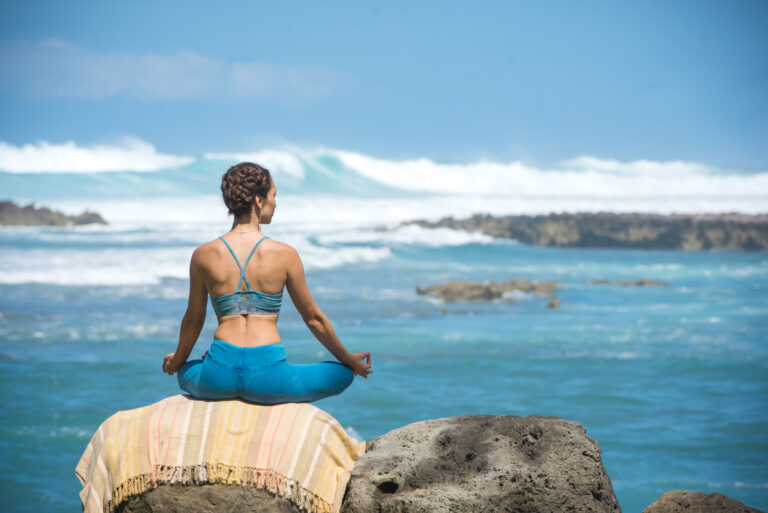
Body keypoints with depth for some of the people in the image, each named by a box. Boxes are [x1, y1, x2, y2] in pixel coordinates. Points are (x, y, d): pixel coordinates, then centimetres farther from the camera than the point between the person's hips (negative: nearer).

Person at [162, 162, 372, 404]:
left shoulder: (203, 256, 2)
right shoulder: (284, 254, -3)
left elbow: (193, 320, 13)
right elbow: (313, 318, 7)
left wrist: (177, 361, 33)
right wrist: (349, 360, 22)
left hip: (219, 377, 4)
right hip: (268, 376, -3)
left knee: (186, 372, 39)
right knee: (343, 373, 19)